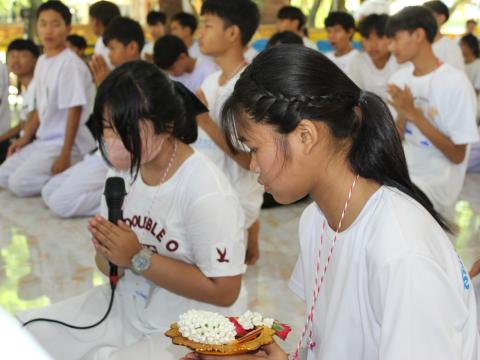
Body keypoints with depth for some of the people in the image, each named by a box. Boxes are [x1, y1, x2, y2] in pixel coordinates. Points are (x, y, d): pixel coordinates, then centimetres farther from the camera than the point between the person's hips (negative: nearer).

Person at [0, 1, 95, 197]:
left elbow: (74, 111, -19)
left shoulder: (71, 64, -17)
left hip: (67, 142, -9)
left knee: (20, 183, -20)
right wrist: (26, 137, 11)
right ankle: (59, 175, 10)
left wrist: (65, 155, -21)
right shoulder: (42, 61, 9)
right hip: (44, 140, 9)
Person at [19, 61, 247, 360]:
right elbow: (110, 265, 10)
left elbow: (224, 291, -22)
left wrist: (138, 259, -23)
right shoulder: (123, 171, 1)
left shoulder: (205, 190, -22)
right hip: (126, 307, 7)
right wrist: (108, 255, -15)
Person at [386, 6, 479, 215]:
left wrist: (414, 114, -19)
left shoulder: (455, 83, -14)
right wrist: (402, 114, -13)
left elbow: (457, 155, -13)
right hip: (401, 174, 6)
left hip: (436, 182, -6)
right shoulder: (400, 78, 3)